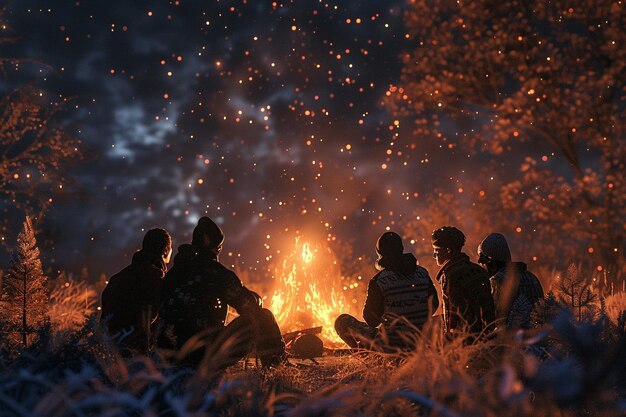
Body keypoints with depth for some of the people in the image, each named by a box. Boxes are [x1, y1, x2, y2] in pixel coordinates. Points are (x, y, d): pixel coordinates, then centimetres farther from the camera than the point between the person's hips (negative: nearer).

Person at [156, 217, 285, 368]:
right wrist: (256, 300, 20)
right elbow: (249, 304, -4)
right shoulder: (215, 271, -10)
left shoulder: (174, 272, 9)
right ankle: (276, 364, 21)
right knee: (263, 317, 8)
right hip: (206, 354, -7)